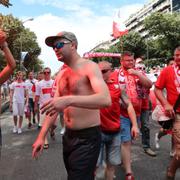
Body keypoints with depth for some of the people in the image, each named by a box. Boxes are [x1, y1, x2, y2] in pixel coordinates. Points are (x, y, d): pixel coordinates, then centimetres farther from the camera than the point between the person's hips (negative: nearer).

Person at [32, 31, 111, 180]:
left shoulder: (89, 67, -13)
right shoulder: (62, 75, 10)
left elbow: (106, 99, -29)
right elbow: (53, 107, 14)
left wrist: (69, 100, -39)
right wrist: (42, 136, 9)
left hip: (88, 137, -7)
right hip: (68, 136, 8)